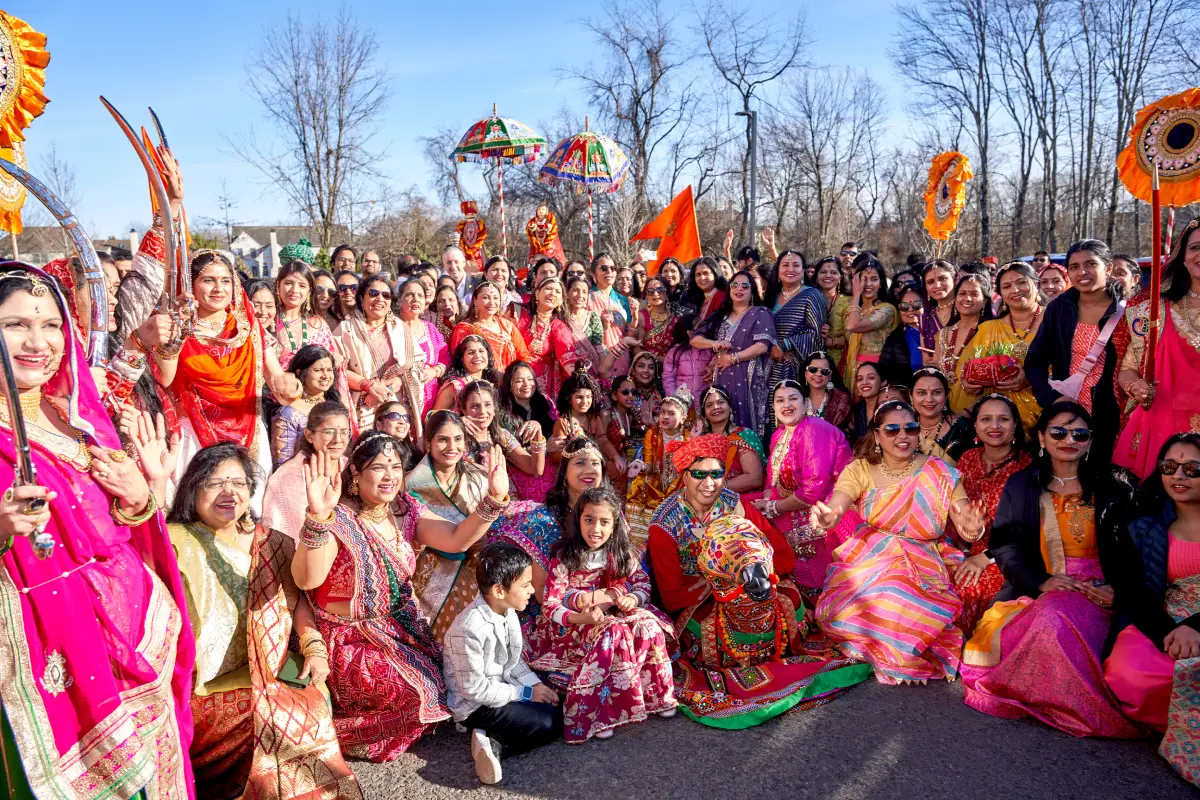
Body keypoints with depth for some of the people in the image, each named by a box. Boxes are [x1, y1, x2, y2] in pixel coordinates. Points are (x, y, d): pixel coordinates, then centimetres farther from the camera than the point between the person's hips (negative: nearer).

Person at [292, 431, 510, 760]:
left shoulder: (406, 510, 0)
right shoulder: (339, 518, -19)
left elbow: (457, 539, -12)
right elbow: (307, 579, -34)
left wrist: (495, 498, -26)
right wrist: (317, 517, -50)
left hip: (403, 628, 7)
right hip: (352, 638, -7)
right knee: (416, 690, -20)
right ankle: (347, 733, 4)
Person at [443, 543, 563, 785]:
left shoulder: (507, 610, -5)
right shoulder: (471, 629, -31)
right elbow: (475, 689, -25)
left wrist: (536, 684, -6)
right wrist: (526, 693, -17)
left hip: (503, 684, 9)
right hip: (476, 704, -9)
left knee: (557, 709, 2)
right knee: (550, 725, -14)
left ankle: (493, 744, -4)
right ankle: (493, 744, -6)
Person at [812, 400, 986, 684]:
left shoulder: (940, 474, -3)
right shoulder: (860, 469, -1)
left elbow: (966, 524, -11)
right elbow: (835, 505, -18)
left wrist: (972, 528, -37)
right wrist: (827, 517, -44)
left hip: (923, 565, -1)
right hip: (868, 561, 2)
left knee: (900, 609, -32)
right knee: (837, 611, -24)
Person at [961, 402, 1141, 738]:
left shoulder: (1112, 489, 9)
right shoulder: (1021, 485, 10)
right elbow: (1005, 546, 2)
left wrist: (1116, 590, -12)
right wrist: (1042, 582, -14)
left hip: (1098, 594, -1)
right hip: (1036, 592, 1)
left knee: (1057, 619, -34)